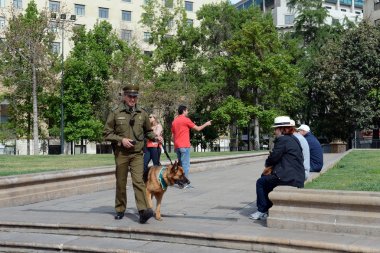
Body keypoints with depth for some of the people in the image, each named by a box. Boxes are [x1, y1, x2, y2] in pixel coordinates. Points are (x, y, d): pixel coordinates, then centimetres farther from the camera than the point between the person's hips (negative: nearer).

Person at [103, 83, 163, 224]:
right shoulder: (115, 112, -2)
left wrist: (155, 137, 0)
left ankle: (143, 211, -20)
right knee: (121, 183, 9)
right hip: (121, 153, -1)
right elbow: (107, 133, 0)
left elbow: (148, 131, 20)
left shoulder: (142, 113, 6)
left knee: (138, 181, -11)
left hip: (137, 153, 1)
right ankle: (120, 210, 24)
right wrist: (121, 139, -13)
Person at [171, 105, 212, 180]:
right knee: (185, 165, -7)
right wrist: (206, 124, 15)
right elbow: (198, 128, -1)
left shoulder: (174, 121, 14)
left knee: (180, 164, 14)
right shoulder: (186, 119, -7)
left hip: (177, 146, 8)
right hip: (184, 146, -8)